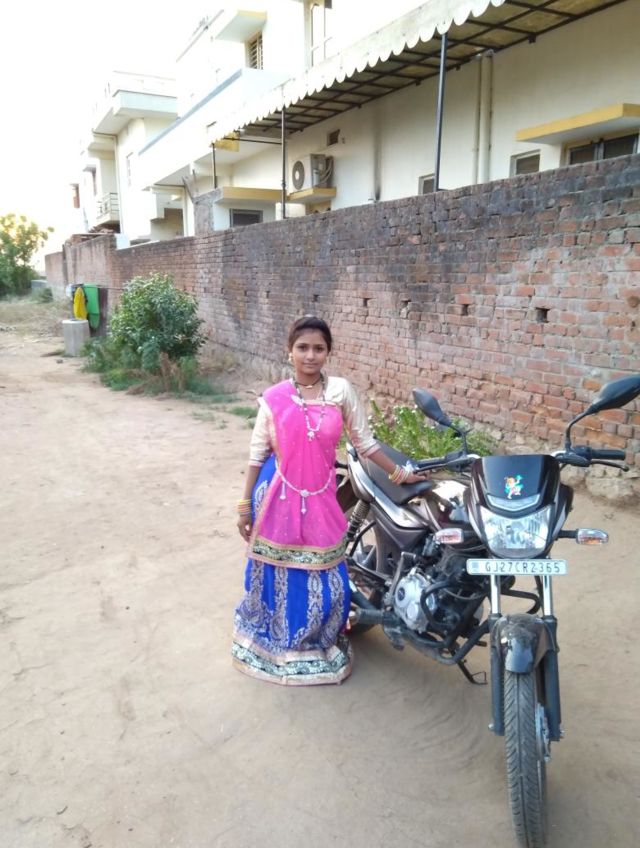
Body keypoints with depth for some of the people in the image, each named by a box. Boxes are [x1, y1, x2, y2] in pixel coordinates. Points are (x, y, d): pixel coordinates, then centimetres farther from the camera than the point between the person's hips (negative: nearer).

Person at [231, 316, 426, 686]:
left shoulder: (342, 391, -4)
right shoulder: (274, 398, -6)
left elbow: (364, 442, 5)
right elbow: (258, 454, 0)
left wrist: (399, 473, 5)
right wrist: (245, 505, 1)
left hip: (320, 500, 1)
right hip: (279, 498, -1)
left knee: (325, 583, 9)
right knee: (278, 577, 12)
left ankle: (318, 648, 37)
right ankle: (272, 645, 39)